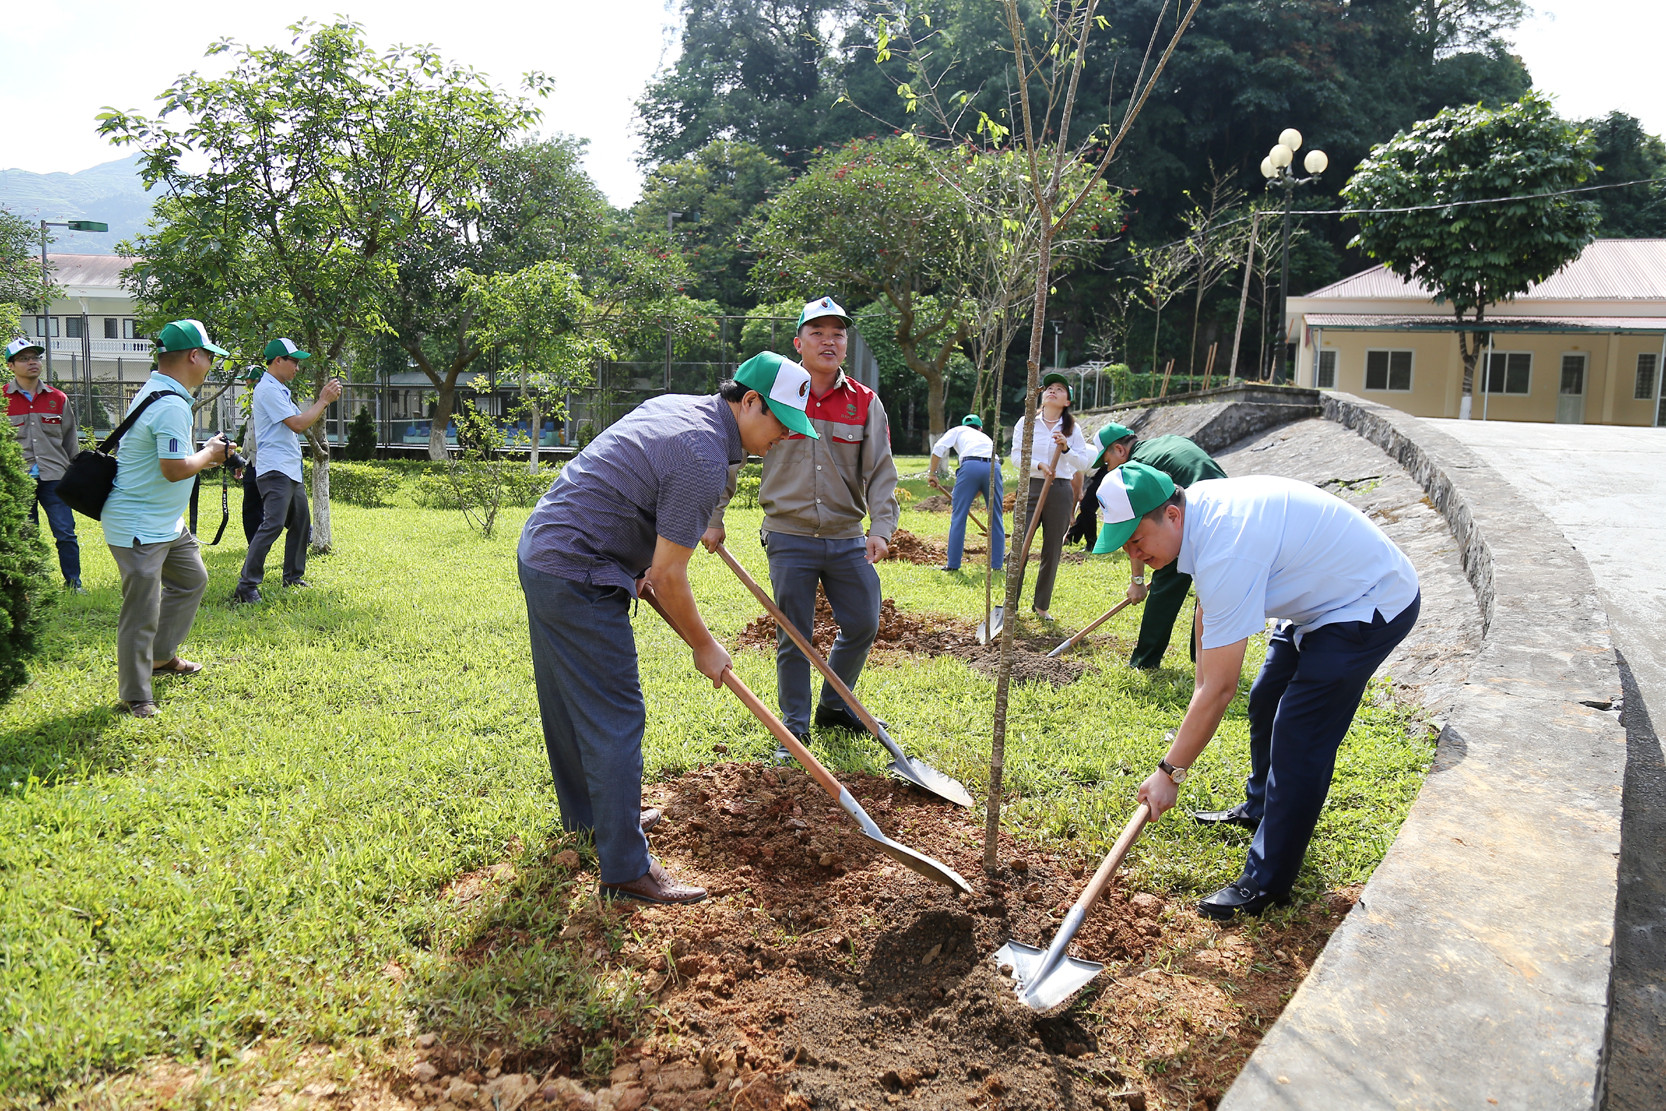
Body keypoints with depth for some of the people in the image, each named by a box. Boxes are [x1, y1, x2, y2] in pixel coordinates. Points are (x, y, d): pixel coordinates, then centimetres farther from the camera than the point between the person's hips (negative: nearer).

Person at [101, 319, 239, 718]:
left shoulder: (153, 392, 10)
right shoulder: (172, 406, -24)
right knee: (142, 614, -4)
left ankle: (162, 656, 38)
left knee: (192, 579, 25)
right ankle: (135, 697, 7)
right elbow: (175, 469, -27)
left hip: (167, 523, 11)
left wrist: (208, 455, 10)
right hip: (139, 529, -11)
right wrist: (211, 453, -10)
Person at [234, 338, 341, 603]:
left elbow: (303, 421, 22)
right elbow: (298, 424, -17)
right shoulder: (268, 389, -12)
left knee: (301, 521, 16)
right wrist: (324, 400, -10)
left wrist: (324, 399, 12)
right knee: (273, 525, -18)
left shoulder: (279, 389, 20)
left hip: (291, 471, 11)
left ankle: (293, 576, 28)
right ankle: (247, 587, -18)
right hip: (275, 470, -11)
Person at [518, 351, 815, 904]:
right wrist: (705, 646, -3)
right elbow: (670, 578, -17)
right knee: (614, 718, -6)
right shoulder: (705, 460, -20)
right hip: (578, 577, -11)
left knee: (571, 699, 22)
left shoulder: (676, 405, 10)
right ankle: (626, 867, 0)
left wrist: (643, 564, 18)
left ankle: (586, 811, 40)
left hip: (538, 550, 11)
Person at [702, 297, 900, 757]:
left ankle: (833, 706, 31)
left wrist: (882, 527, -13)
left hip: (847, 539, 3)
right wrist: (714, 519, 1)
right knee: (793, 637, 3)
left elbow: (881, 472, 1)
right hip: (790, 539, -3)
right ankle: (795, 726, 18)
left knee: (863, 625, 9)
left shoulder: (866, 403, 3)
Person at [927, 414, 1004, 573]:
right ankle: (996, 565, 13)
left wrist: (932, 473, 13)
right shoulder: (987, 438, 38)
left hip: (970, 465, -3)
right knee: (996, 519, 12)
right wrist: (971, 498, 45)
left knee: (959, 517, 4)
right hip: (993, 467, 3)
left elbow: (939, 448, 7)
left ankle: (953, 564, 5)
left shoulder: (958, 430, 28)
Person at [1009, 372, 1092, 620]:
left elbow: (1083, 463, 0)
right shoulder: (1026, 422, 5)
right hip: (1030, 488, -1)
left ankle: (1041, 605, 19)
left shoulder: (1071, 428, 7)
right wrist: (1038, 465, -17)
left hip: (1060, 493, 1)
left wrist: (1066, 448, -17)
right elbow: (1016, 457, -1)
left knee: (1053, 551, 6)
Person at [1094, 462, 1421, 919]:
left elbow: (1220, 688, -32)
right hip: (1326, 592, 10)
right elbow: (1209, 608, 8)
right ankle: (1260, 807, 45)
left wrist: (1171, 772, -26)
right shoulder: (1196, 503, -8)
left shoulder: (1226, 552, -36)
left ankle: (1268, 881, -1)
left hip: (1372, 606, -10)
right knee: (1267, 701, 22)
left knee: (1299, 741, -13)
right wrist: (1203, 684, 7)